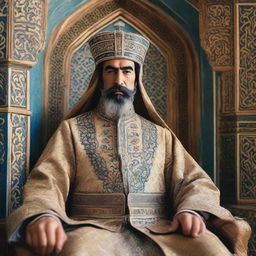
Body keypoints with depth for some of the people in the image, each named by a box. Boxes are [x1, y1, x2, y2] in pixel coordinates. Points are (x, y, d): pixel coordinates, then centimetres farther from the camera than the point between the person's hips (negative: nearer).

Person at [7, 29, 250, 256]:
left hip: (158, 232, 3)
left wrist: (192, 210, -14)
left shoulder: (161, 134, 20)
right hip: (95, 229, -3)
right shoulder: (72, 129, 14)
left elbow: (194, 181, 11)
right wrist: (42, 215, -24)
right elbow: (47, 181, 1)